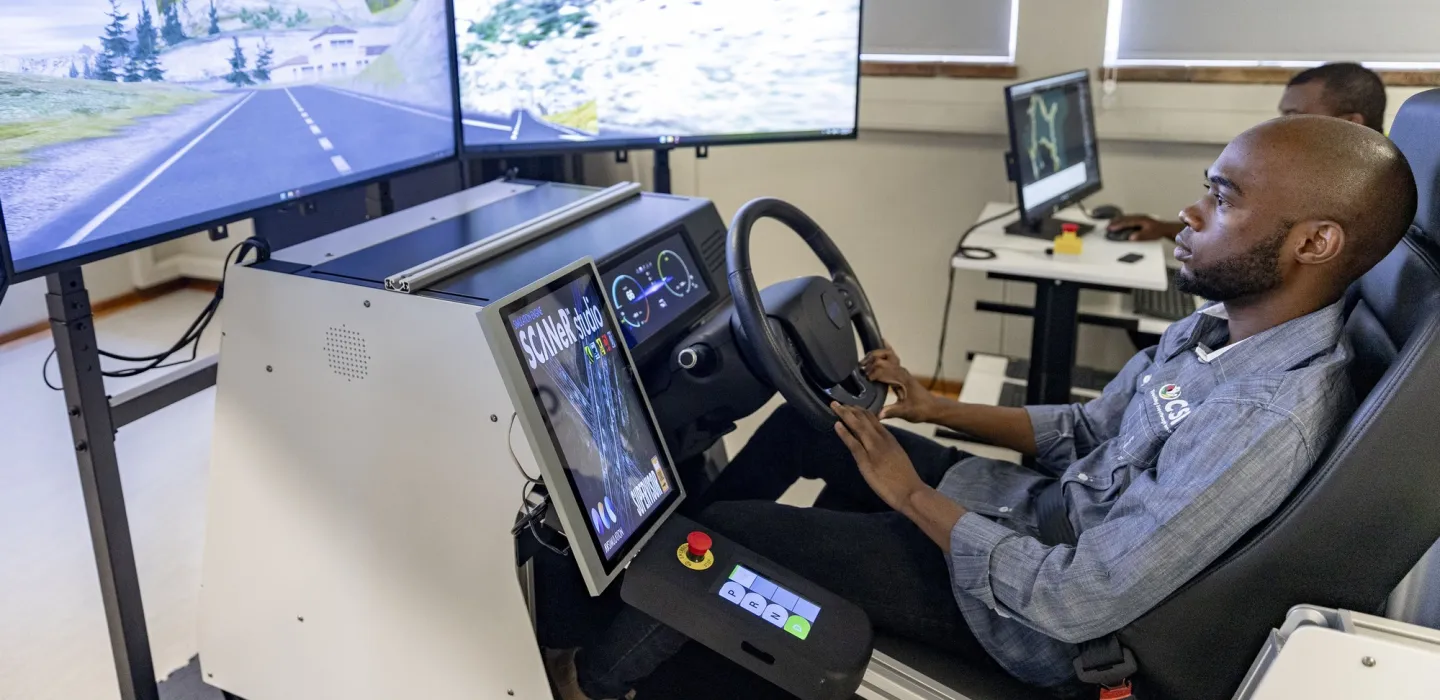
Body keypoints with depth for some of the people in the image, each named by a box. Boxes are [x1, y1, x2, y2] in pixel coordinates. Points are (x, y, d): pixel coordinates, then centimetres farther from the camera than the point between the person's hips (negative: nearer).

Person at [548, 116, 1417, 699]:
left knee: (724, 529, -6)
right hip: (1039, 508, 9)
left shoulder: (1269, 423, -32)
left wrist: (912, 494, -19)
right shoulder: (1223, 323, -3)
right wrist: (933, 405, 2)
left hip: (1026, 599, -9)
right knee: (808, 418, 11)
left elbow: (1074, 603, -30)